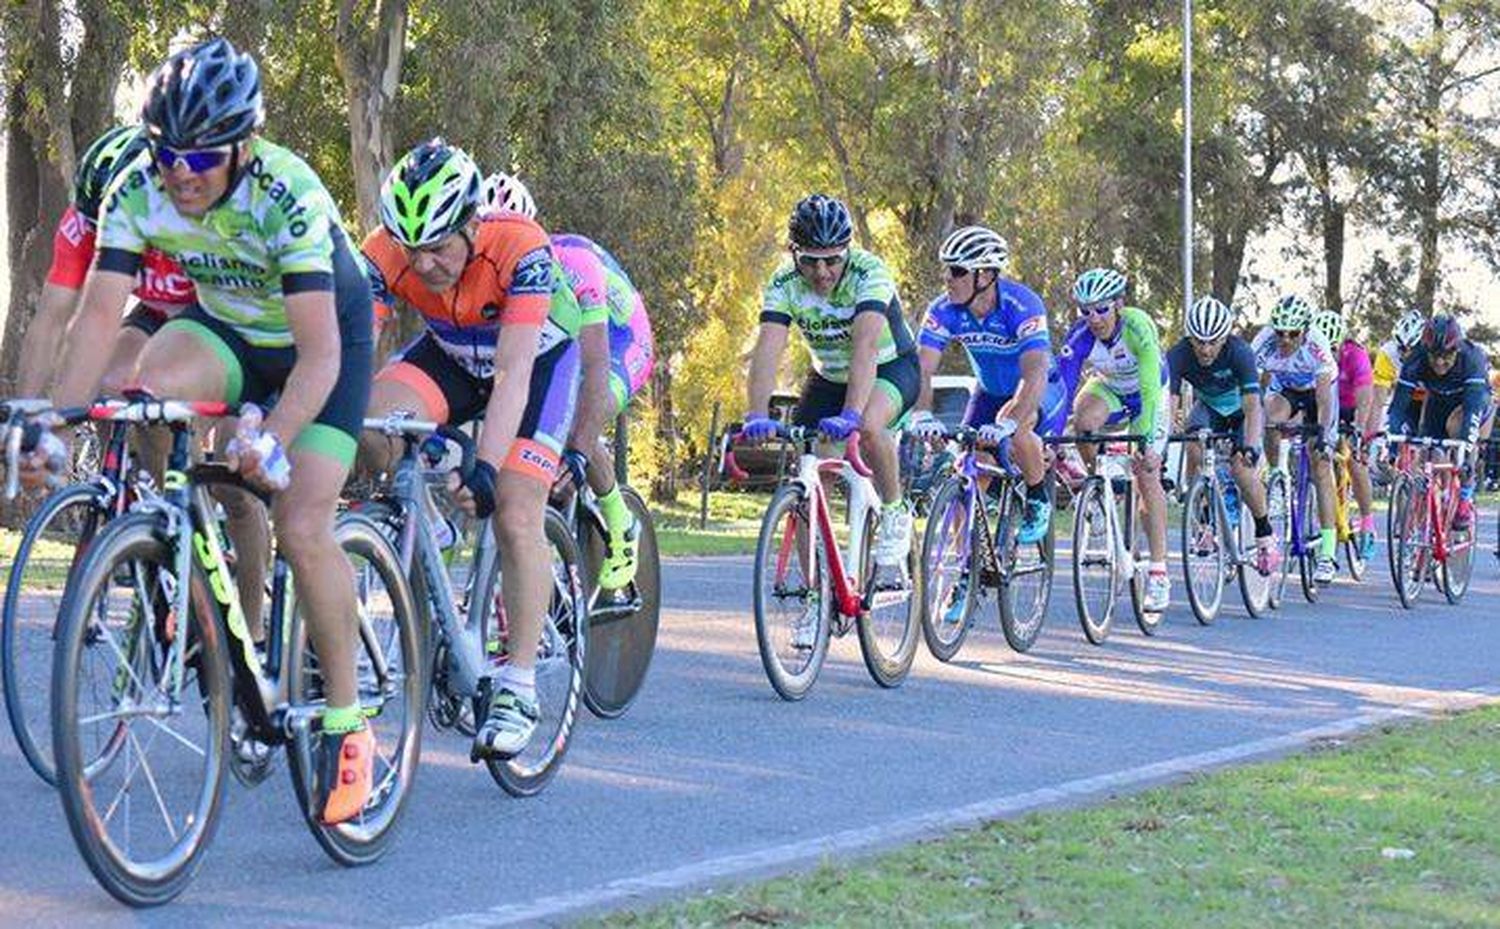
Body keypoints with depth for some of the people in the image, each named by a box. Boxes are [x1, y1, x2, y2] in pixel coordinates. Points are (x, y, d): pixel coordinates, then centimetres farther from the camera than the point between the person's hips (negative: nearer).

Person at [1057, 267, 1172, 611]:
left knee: (1146, 475, -13)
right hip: (1108, 387, 3)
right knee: (1083, 420, -32)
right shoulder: (1081, 335, -28)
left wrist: (1146, 439, -51)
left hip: (1147, 395, -3)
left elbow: (1150, 388, -42)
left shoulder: (1138, 327, -36)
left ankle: (1159, 572, -9)